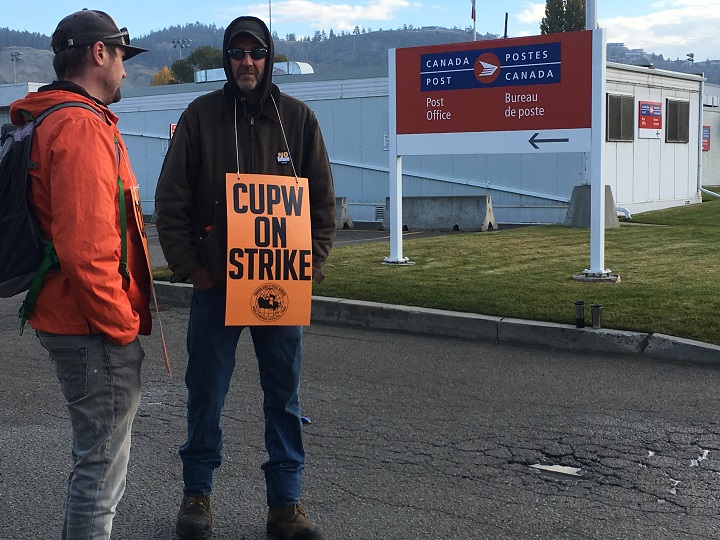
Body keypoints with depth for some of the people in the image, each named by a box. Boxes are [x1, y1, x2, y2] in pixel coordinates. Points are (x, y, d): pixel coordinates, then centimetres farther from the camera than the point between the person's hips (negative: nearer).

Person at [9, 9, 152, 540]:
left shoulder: (51, 120, 16)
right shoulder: (83, 126, -18)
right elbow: (86, 247, -27)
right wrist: (121, 324, -17)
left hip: (65, 318, 11)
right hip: (96, 329, -10)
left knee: (97, 455, 23)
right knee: (103, 463, 0)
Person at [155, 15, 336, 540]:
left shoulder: (298, 117, 3)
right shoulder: (201, 115, 0)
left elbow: (323, 199, 7)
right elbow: (172, 199, 0)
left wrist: (311, 264, -2)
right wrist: (189, 267, -5)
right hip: (214, 283, -1)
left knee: (284, 398, 8)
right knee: (206, 395, 7)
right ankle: (197, 494, 24)